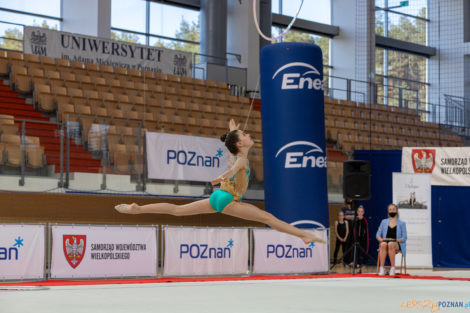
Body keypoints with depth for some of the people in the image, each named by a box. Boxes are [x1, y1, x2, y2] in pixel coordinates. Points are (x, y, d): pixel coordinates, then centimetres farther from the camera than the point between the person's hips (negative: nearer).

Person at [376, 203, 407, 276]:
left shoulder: (402, 223, 15)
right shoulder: (384, 222, 22)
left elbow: (404, 238, 6)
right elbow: (378, 235, 17)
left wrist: (395, 240, -11)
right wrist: (381, 239, -6)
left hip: (397, 244, -2)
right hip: (385, 241, 2)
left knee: (390, 244, -39)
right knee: (383, 244, -37)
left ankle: (393, 268, -38)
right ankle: (382, 268, -41)